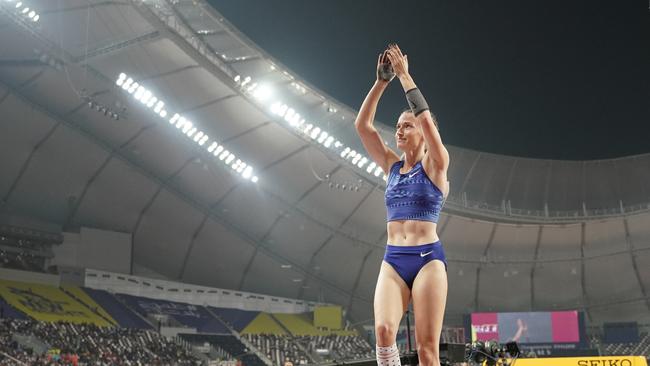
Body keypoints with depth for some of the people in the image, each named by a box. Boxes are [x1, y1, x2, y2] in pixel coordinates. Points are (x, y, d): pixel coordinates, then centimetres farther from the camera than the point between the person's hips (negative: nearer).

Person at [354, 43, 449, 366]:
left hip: (428, 258, -4)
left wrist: (404, 76, -9)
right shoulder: (392, 166, 14)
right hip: (393, 261, 4)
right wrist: (382, 81, 1)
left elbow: (426, 119, -13)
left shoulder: (435, 165, 2)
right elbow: (362, 125, 7)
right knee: (384, 330, -21)